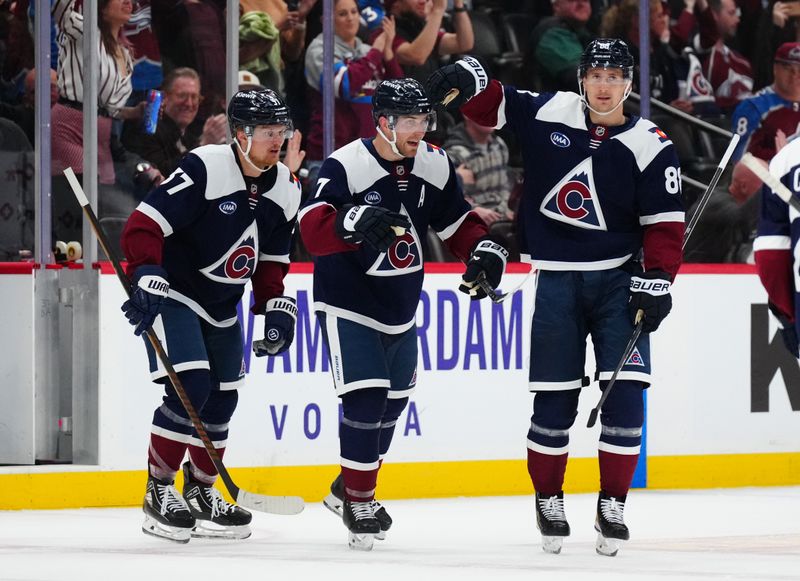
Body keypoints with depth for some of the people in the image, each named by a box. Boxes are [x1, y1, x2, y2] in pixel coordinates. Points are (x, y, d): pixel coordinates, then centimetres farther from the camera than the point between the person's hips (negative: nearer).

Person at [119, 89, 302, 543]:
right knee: (190, 387, -19)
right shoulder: (205, 169, -23)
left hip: (222, 307, 8)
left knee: (222, 399, 11)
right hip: (173, 294, -8)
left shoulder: (285, 189, 1)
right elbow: (145, 224, -25)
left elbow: (272, 258, 12)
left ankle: (202, 493, 28)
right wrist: (147, 279, -34)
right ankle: (159, 491, -8)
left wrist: (276, 307, 2)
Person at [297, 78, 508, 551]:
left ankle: (349, 489, 34)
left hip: (401, 308, 7)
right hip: (348, 304, -7)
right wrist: (354, 221, -52)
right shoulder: (346, 166, -21)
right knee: (366, 398, -16)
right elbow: (312, 229, -33)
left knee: (393, 403, 15)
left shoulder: (434, 166, -2)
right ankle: (358, 502, -2)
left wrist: (484, 250, -10)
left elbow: (458, 222, 10)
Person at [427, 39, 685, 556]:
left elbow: (665, 225, -5)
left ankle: (613, 505, 4)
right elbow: (490, 104, 8)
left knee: (624, 392, -9)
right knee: (554, 398, 1)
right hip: (556, 281, 0)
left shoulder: (651, 146, -5)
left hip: (619, 280, 0)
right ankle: (549, 502, 18)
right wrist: (466, 78, -14)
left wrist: (657, 281, -15)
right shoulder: (550, 113, -2)